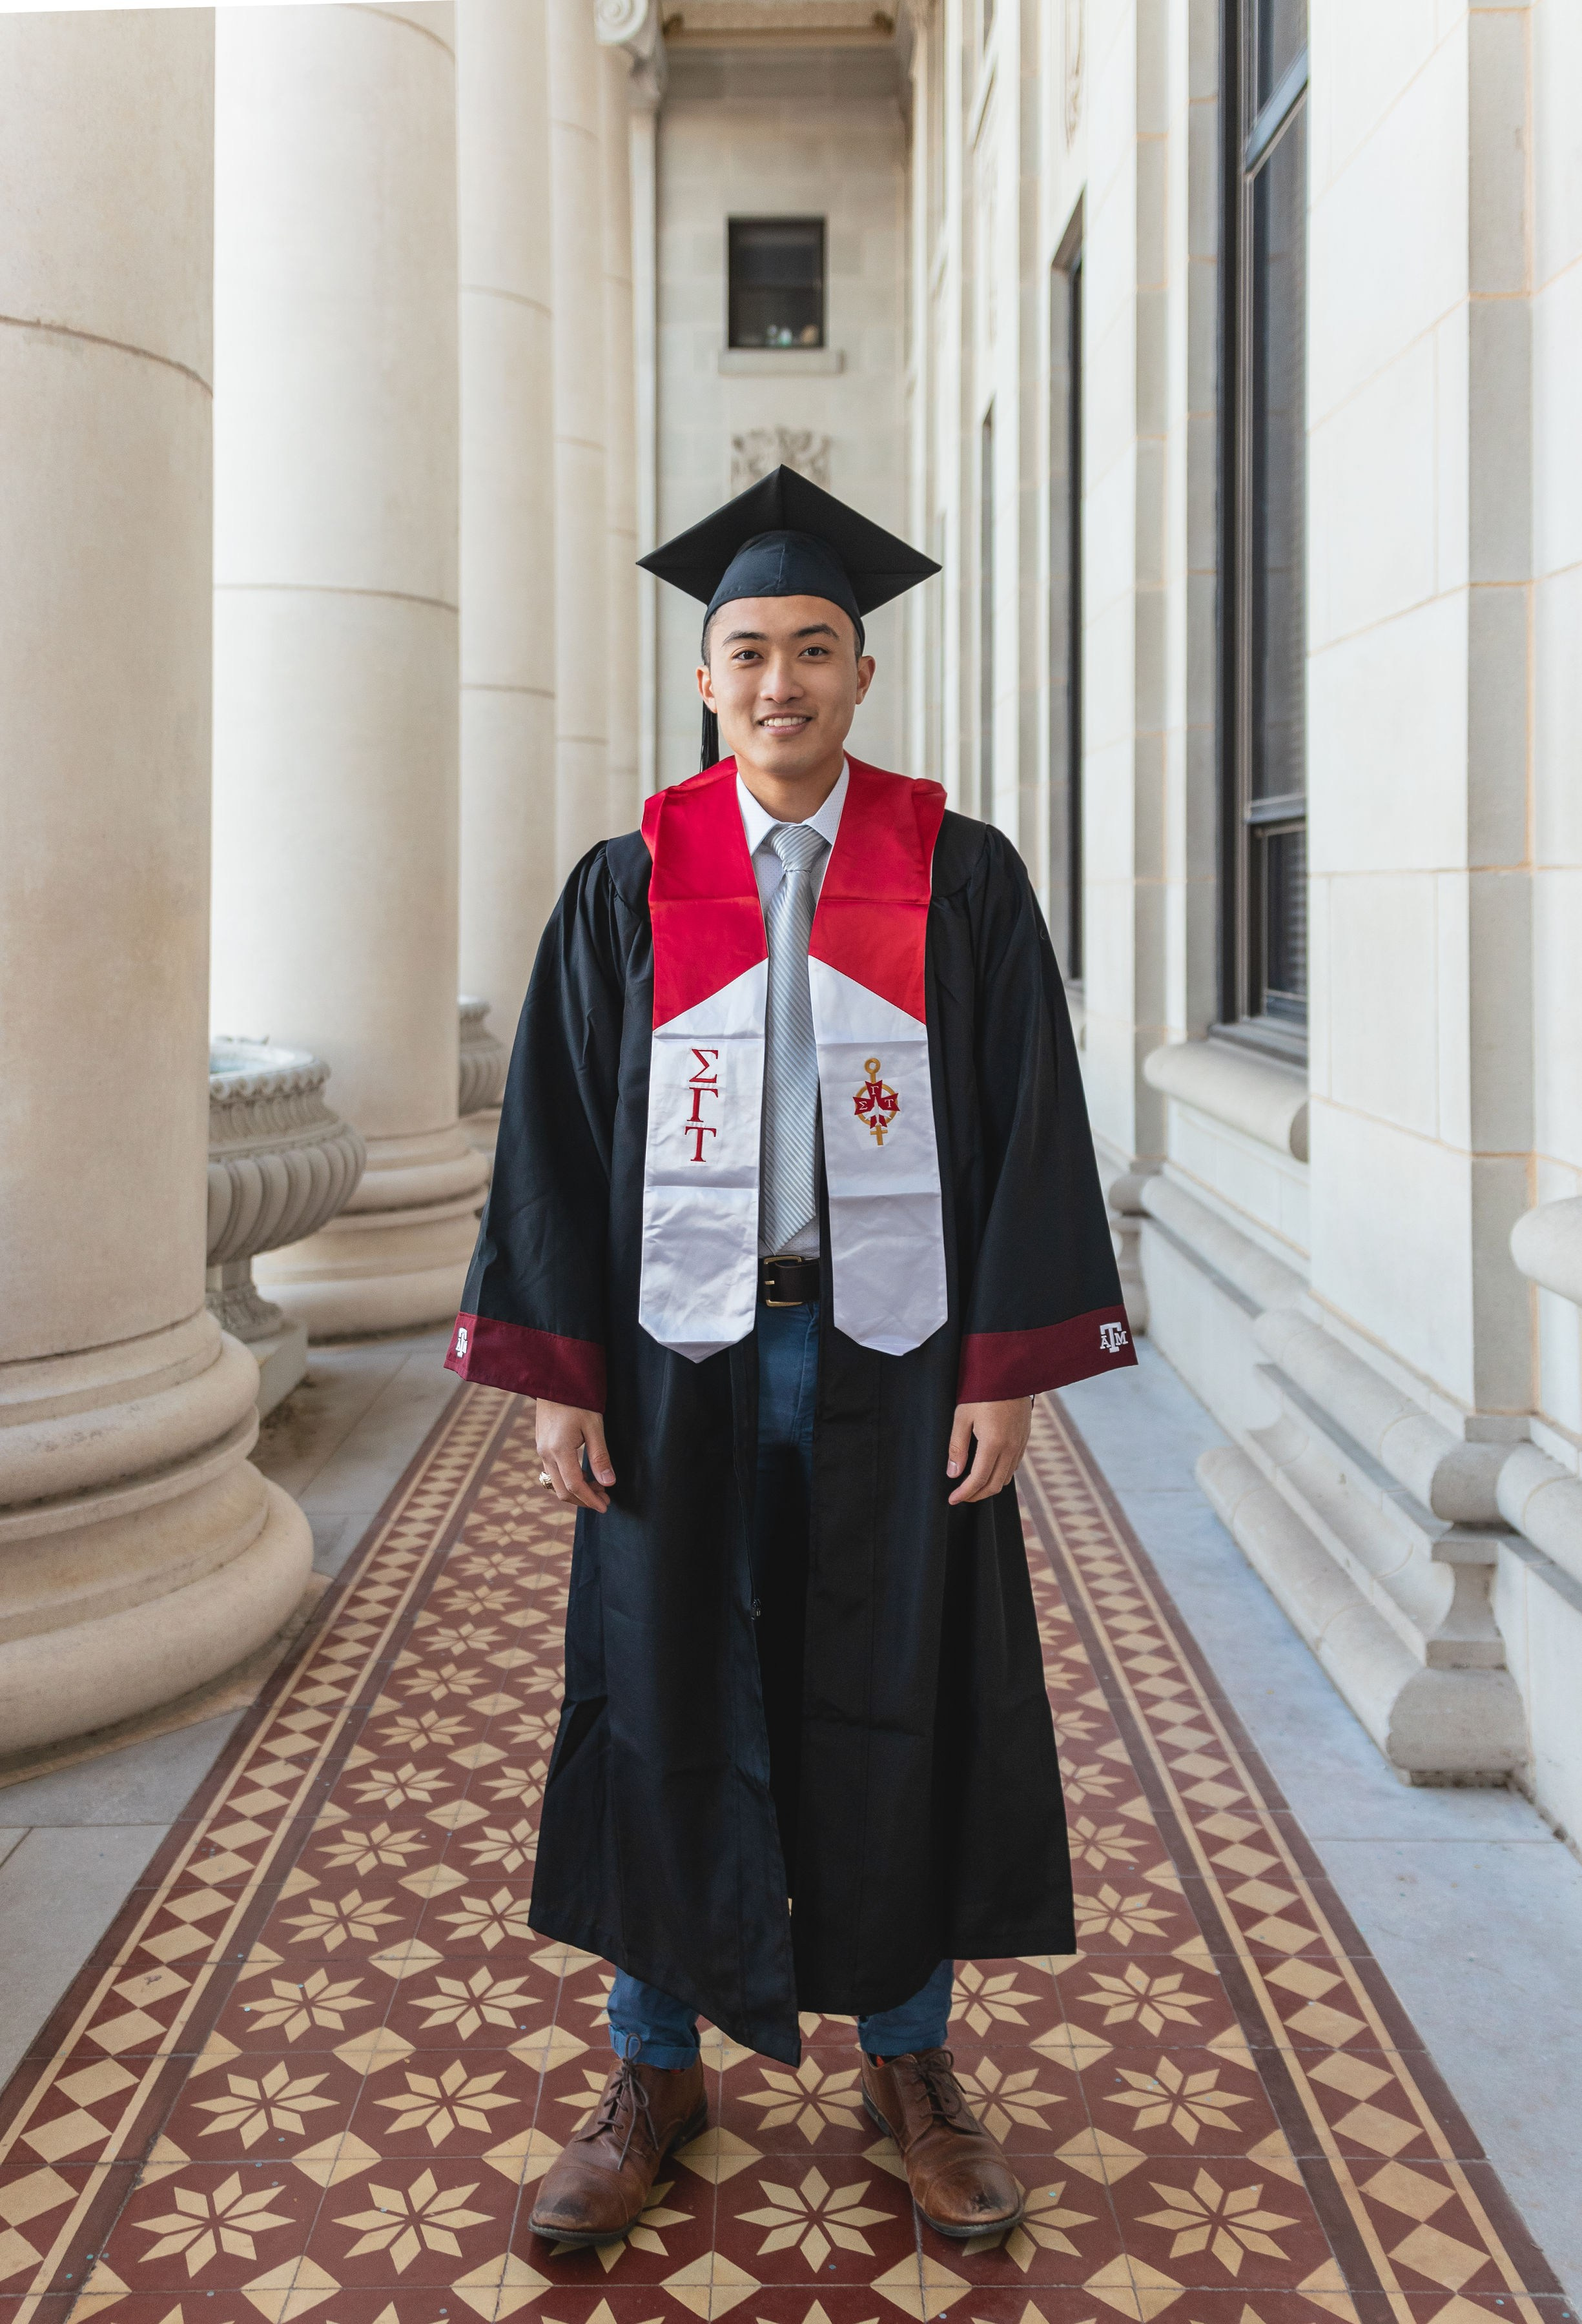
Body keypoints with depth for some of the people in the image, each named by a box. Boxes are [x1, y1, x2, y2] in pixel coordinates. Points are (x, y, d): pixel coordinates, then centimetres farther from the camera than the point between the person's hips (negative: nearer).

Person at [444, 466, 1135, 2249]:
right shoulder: (629, 886, 2)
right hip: (683, 1356, 1)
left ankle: (908, 2058, 28)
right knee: (667, 1703, 9)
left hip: (890, 1354, 0)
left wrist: (1010, 1369, -8)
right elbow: (558, 1137, 1)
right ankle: (658, 2067, 27)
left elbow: (1029, 1126, -2)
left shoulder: (963, 877, 0)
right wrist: (557, 1378, -5)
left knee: (900, 1704, 9)